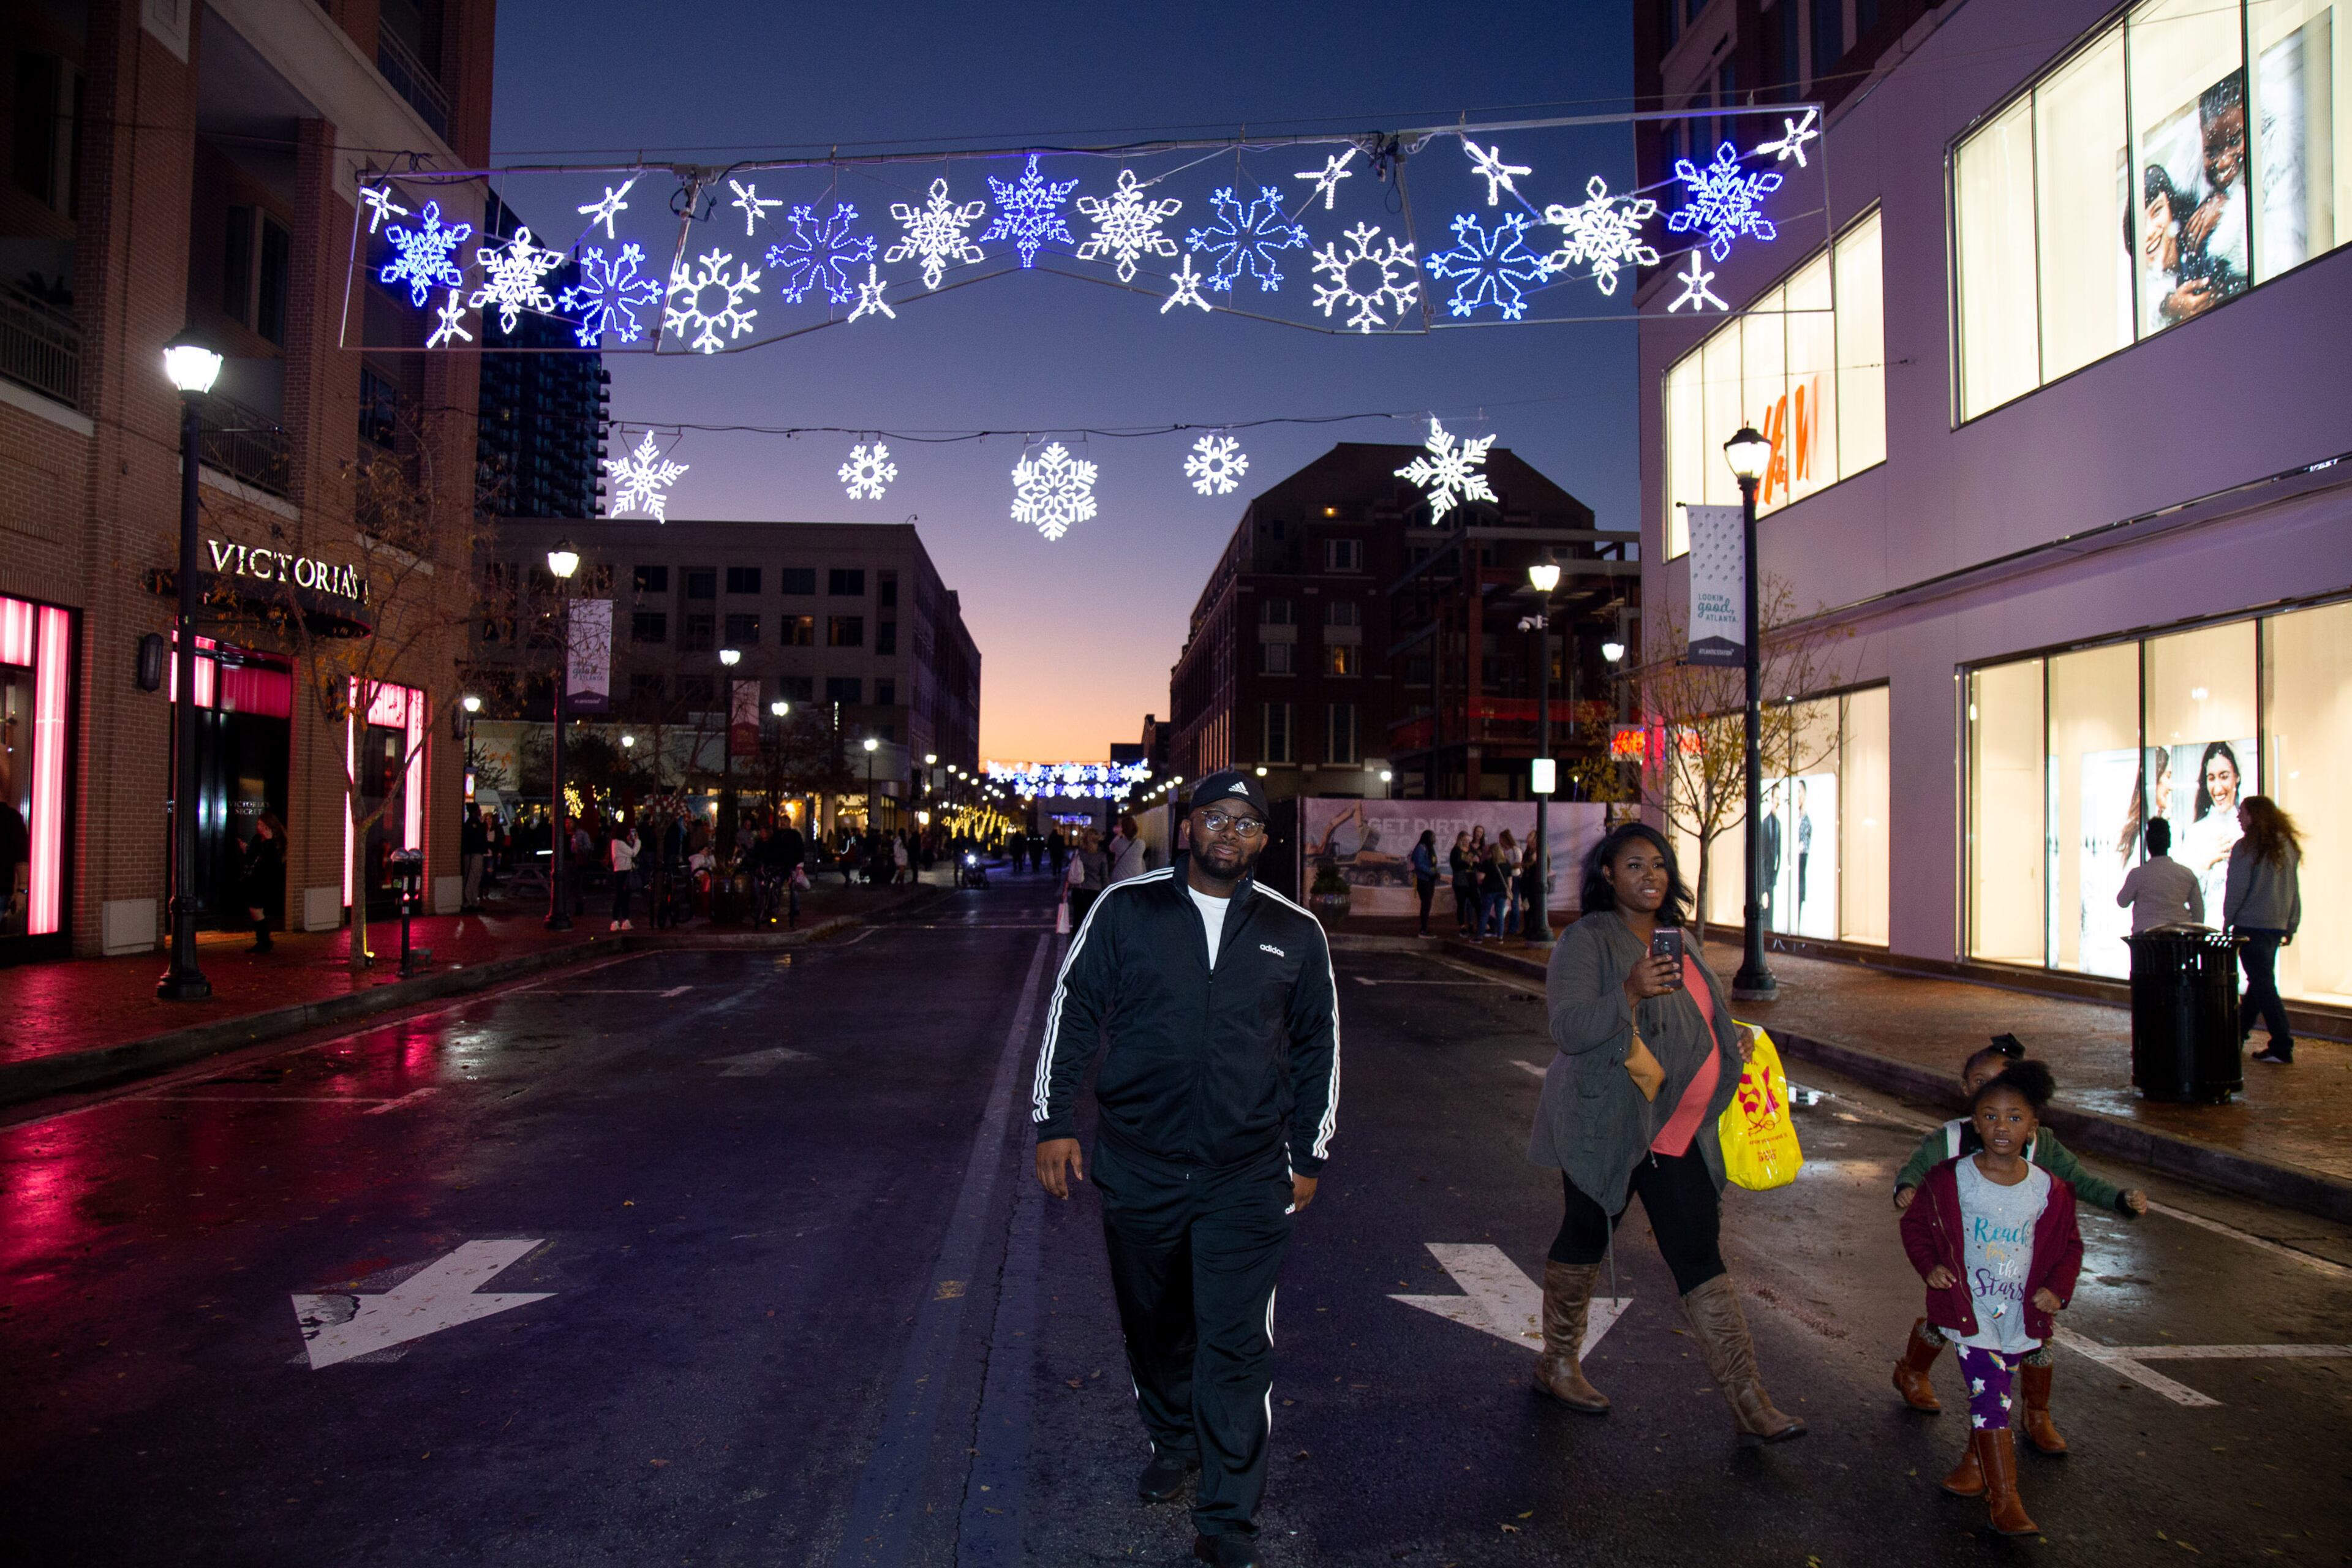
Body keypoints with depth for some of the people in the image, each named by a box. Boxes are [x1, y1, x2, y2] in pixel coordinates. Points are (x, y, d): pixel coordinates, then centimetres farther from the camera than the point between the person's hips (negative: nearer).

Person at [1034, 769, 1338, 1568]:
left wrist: (1309, 1156, 12)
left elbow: (1318, 1049, 12)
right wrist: (1055, 1121, -1)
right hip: (1138, 1168, 1)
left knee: (1236, 1346, -2)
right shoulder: (1125, 909, -1)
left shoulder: (1295, 932, 3)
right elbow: (1072, 1013, 3)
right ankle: (1173, 1441, 44)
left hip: (1248, 1180, -1)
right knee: (1152, 1323, 18)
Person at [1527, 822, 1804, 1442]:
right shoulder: (1585, 942, -12)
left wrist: (1731, 1038, 14)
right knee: (1584, 1239, 10)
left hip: (1678, 1131, 6)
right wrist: (1630, 993, -34)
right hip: (1605, 1128, -6)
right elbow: (1568, 1029, -22)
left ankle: (1747, 1400, 7)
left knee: (1701, 1255, 4)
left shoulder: (1681, 938, 12)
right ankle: (1558, 1363, 29)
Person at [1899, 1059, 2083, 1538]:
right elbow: (1915, 1223, 4)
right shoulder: (1951, 1179, -8)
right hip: (1970, 1309, -3)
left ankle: (1975, 1462, 39)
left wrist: (2057, 1288, -4)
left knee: (1990, 1394, 16)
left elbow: (2069, 1245, 11)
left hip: (2020, 1314, 3)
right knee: (1991, 1398, -8)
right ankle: (2004, 1498, -2)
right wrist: (1930, 1265, -10)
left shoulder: (2048, 1190, -3)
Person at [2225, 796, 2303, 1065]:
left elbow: (2237, 888, -13)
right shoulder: (2288, 846, 10)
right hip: (2277, 925, 7)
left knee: (2262, 983, -5)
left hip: (2251, 924, -7)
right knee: (2261, 981, 14)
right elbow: (2295, 890, 13)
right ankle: (2236, 1036, 24)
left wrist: (2228, 921, -3)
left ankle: (2282, 1047, -8)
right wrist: (2291, 926, 17)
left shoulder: (2246, 847, -11)